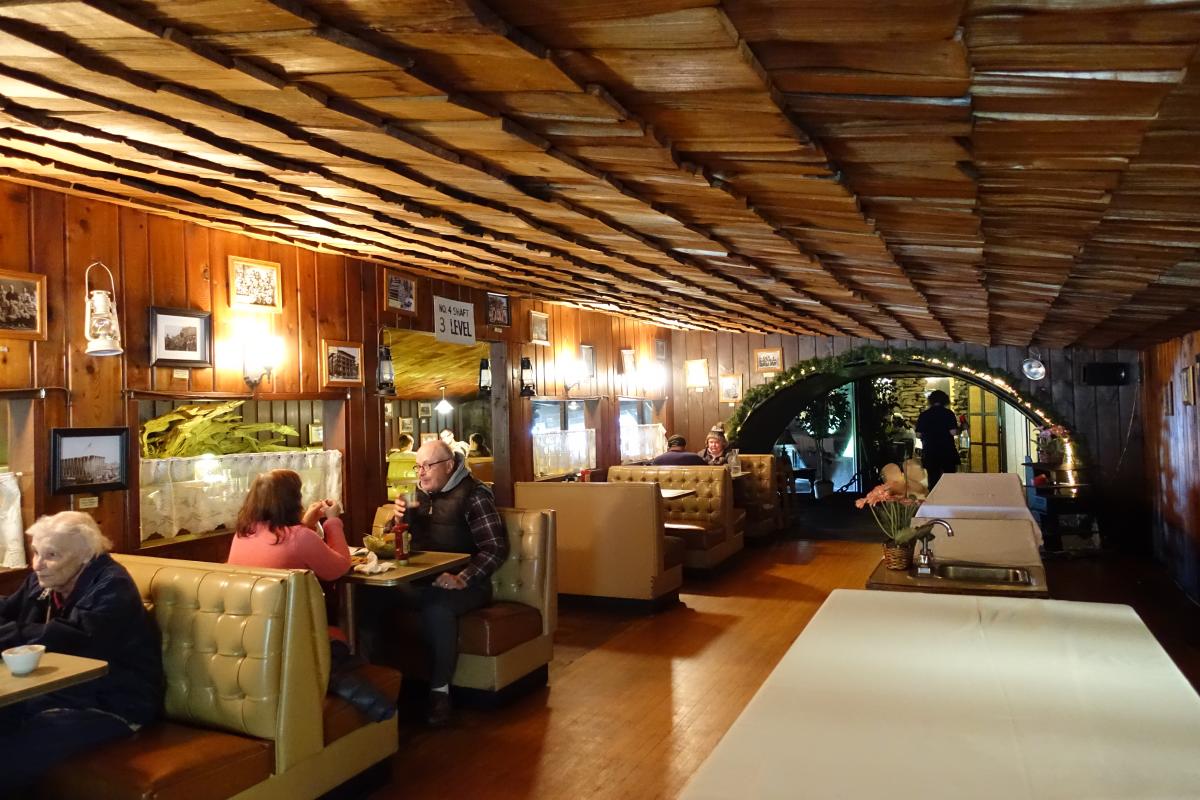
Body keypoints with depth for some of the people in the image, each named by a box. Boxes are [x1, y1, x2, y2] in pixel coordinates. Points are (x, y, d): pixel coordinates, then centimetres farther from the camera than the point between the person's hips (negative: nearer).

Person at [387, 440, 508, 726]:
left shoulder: (473, 495, -7)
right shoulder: (419, 493, 13)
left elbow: (495, 548, -14)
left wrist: (462, 579, -26)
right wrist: (399, 516, -2)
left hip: (463, 583, -6)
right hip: (420, 580, 6)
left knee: (437, 607, -37)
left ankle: (440, 691, -19)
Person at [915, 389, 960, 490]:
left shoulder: (923, 415, 0)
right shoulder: (949, 414, -5)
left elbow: (918, 434, 0)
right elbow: (953, 432, -12)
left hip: (930, 452, 2)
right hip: (947, 451, -2)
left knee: (933, 479, 5)